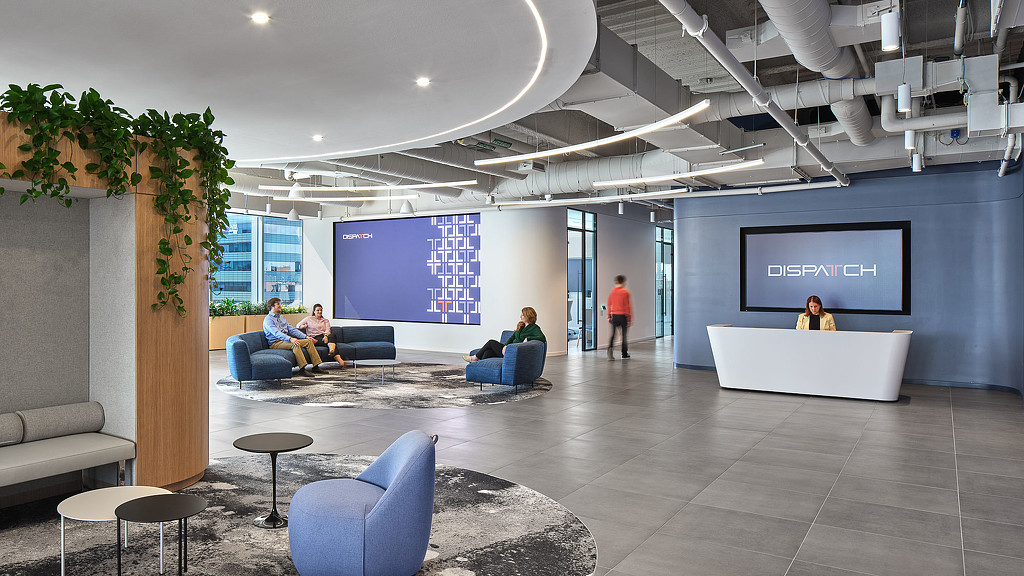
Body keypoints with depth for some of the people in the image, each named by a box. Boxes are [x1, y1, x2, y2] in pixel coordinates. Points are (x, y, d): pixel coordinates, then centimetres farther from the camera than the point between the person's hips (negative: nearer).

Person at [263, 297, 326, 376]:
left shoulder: (282, 318, 23)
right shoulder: (268, 319, -5)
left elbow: (292, 329, 18)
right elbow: (276, 333, -22)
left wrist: (306, 336, 5)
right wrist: (290, 339, -37)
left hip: (286, 340, 8)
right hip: (275, 343, -8)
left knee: (309, 341, -7)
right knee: (295, 344, -35)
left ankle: (315, 367, -12)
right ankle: (302, 369, -41)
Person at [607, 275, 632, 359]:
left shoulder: (612, 291, 5)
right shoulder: (625, 292, -8)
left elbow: (609, 304, 9)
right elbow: (627, 306, -8)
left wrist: (609, 316, 16)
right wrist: (629, 318, -2)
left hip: (614, 315, 3)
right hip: (622, 316, -3)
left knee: (613, 334, 4)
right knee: (624, 335, 7)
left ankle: (610, 348, -21)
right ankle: (624, 354, 14)